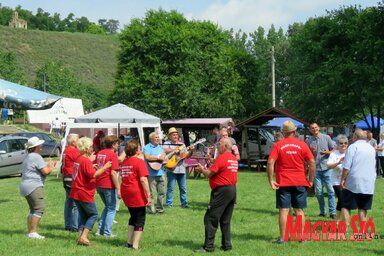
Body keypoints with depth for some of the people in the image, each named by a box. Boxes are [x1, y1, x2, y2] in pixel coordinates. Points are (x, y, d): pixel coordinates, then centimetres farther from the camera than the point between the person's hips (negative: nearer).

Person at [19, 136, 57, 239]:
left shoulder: (27, 157, 20)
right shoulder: (36, 157, -12)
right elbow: (45, 171, -16)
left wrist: (48, 166, 19)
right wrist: (51, 167, 5)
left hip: (25, 186, 11)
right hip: (34, 186, -11)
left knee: (33, 209, 16)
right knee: (39, 208, -13)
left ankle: (30, 232, 15)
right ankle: (33, 232, -18)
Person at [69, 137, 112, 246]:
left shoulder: (78, 159, 12)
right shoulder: (86, 161, -17)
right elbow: (93, 175, -25)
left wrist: (92, 166, 18)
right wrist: (104, 168, -16)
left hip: (76, 192, 9)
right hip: (85, 194, -9)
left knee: (83, 215, 15)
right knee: (93, 214, 1)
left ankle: (80, 236, 9)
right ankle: (84, 237, -8)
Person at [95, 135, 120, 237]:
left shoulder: (99, 153, 11)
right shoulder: (112, 155, -12)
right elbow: (113, 173, -19)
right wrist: (118, 189, -18)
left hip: (98, 185, 7)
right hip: (109, 186, -7)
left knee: (107, 207, 22)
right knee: (111, 209, 6)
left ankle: (100, 229, 16)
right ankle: (107, 232, 5)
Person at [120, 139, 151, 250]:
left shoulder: (124, 161, 9)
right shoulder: (139, 161, -12)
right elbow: (143, 180, -19)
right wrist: (148, 195, -17)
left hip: (126, 193, 7)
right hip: (137, 195, -7)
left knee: (133, 217, 21)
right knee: (140, 219, 3)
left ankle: (129, 242, 21)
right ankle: (135, 245, -1)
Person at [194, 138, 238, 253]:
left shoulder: (221, 158, -14)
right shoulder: (234, 158, 13)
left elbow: (209, 174, -13)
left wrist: (201, 170, 6)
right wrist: (206, 169, 13)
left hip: (222, 191, -9)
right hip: (232, 190, 9)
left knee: (210, 219, -4)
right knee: (225, 220, 15)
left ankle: (208, 246, -5)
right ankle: (226, 244, 16)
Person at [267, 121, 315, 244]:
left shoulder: (278, 145, -2)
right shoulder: (302, 145, 1)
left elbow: (270, 162, -12)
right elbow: (312, 162, -3)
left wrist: (271, 180, -7)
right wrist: (310, 180, 4)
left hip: (283, 183, -1)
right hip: (300, 183, 1)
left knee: (283, 210, 0)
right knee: (299, 210, 9)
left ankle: (282, 238, 1)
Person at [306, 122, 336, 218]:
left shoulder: (326, 138, 2)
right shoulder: (309, 141, 7)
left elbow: (333, 151, 6)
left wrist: (326, 152, -13)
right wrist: (312, 152, -9)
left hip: (327, 168, -2)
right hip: (316, 169, 2)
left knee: (330, 190, -3)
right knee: (318, 191, 4)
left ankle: (332, 212, -1)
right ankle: (323, 211, 15)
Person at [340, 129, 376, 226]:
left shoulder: (353, 147, -7)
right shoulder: (371, 149, 12)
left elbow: (347, 166, -12)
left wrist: (343, 179, -6)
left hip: (353, 182, -5)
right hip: (368, 184, 5)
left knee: (346, 206, 4)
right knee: (363, 208, 9)